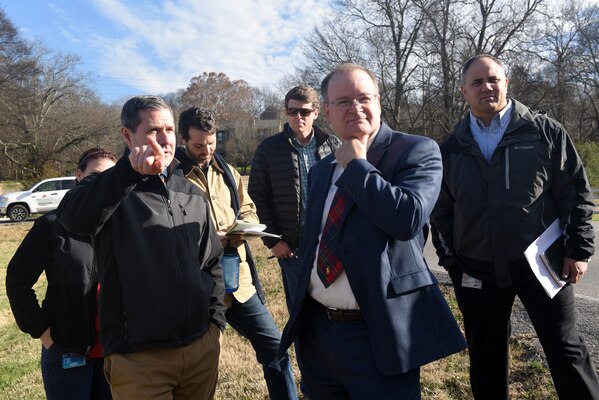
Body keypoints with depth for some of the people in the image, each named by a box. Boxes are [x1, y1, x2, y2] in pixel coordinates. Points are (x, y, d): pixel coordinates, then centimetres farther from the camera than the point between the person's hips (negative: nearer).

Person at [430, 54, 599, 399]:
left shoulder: (545, 131, 0)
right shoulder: (451, 149, 5)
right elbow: (441, 210, 9)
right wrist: (449, 259, 6)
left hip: (540, 264, -2)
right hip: (477, 272, 3)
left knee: (566, 350, 9)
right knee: (486, 357, 16)